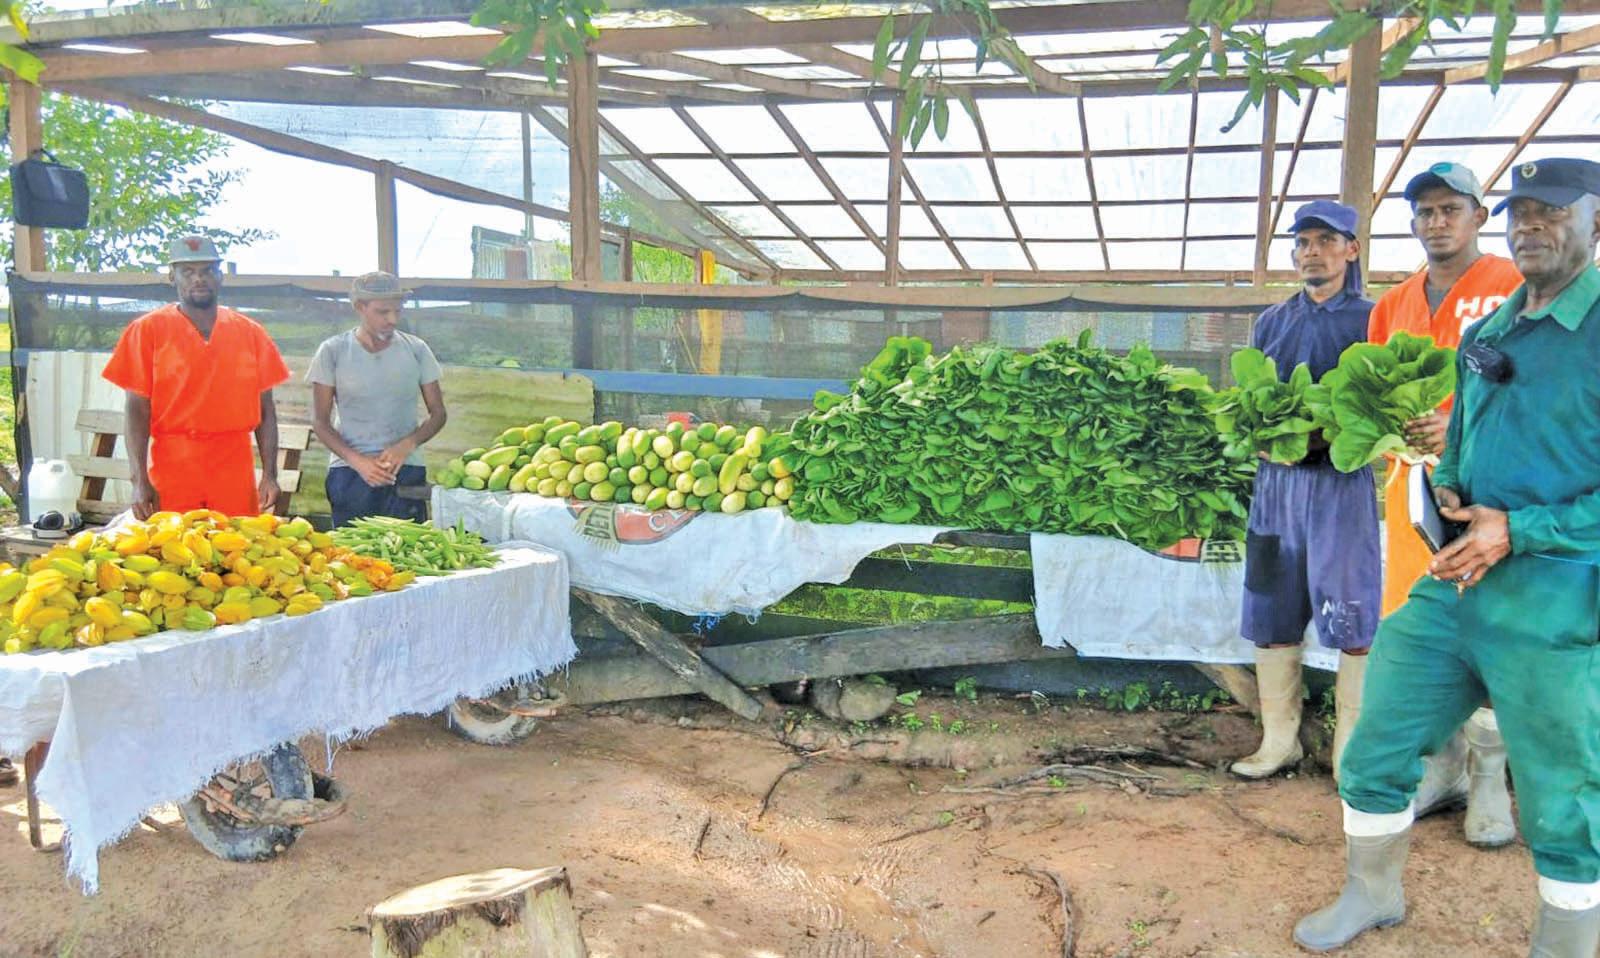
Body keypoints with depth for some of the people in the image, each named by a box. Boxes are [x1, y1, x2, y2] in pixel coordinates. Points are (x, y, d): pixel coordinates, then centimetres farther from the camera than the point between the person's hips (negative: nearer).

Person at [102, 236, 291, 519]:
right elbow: (137, 411, -2)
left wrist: (270, 474, 1)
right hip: (172, 471, -2)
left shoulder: (251, 333, 9)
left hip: (235, 474, 2)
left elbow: (266, 410, 9)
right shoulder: (147, 330, 3)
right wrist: (139, 480, -10)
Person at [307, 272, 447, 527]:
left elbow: (438, 414, 8)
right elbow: (320, 422, 2)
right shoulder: (333, 352, 0)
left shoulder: (416, 350, 4)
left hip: (406, 470, 1)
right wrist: (357, 461, -13)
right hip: (349, 473, -1)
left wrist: (407, 445, -11)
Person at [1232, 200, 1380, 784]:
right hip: (1277, 479, 5)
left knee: (1351, 616, -5)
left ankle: (1355, 752, 5)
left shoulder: (1370, 320, 2)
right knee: (1272, 613, 7)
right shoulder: (1272, 322, 16)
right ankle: (1279, 740, 19)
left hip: (1342, 480, -4)